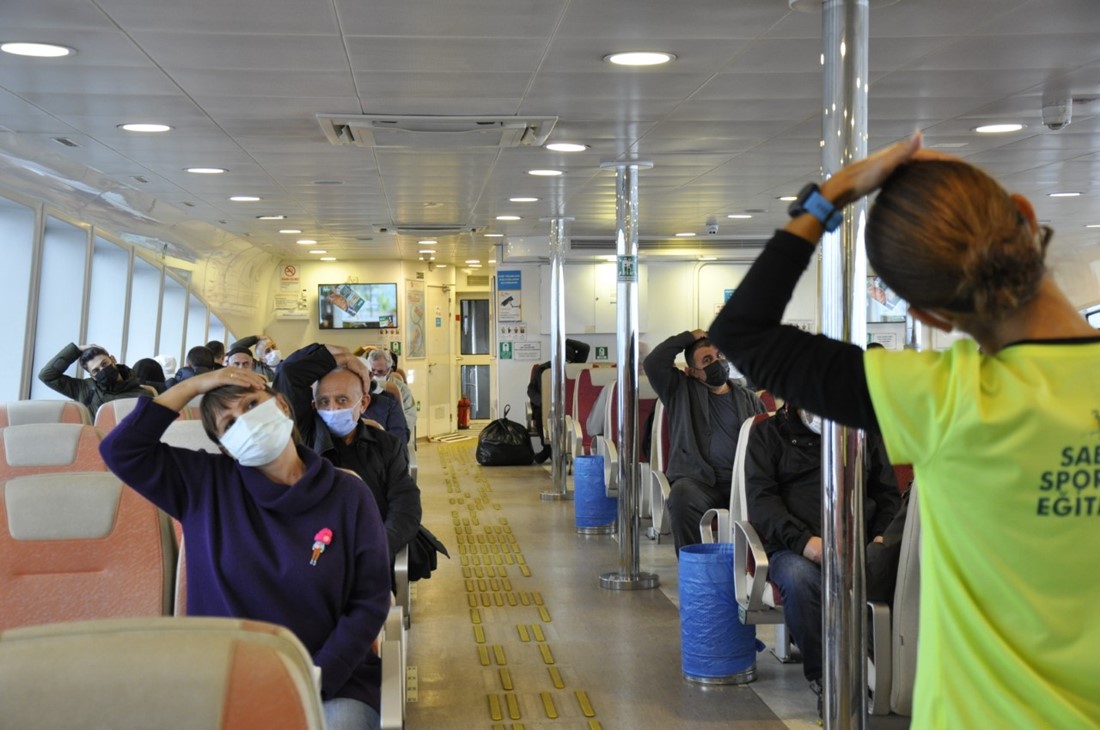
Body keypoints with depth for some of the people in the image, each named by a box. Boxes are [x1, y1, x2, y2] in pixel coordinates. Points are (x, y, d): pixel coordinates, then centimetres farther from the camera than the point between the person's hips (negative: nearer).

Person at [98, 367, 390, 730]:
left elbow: (370, 602, -3)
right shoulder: (206, 485, 4)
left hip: (333, 681, -1)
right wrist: (193, 385, -2)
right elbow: (120, 449, -2)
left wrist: (314, 681, -13)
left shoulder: (348, 495, -1)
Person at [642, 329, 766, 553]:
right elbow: (653, 363, 1)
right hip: (697, 480, -1)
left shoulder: (748, 399, 23)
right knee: (683, 495, -36)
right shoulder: (682, 391, 17)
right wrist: (689, 337, 8)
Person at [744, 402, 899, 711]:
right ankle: (823, 675, -20)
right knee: (799, 577, -38)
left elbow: (888, 494, 25)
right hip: (794, 548, -2)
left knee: (895, 570, -32)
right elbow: (760, 498, 0)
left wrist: (882, 536, 3)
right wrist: (803, 540, -16)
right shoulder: (768, 433, 13)